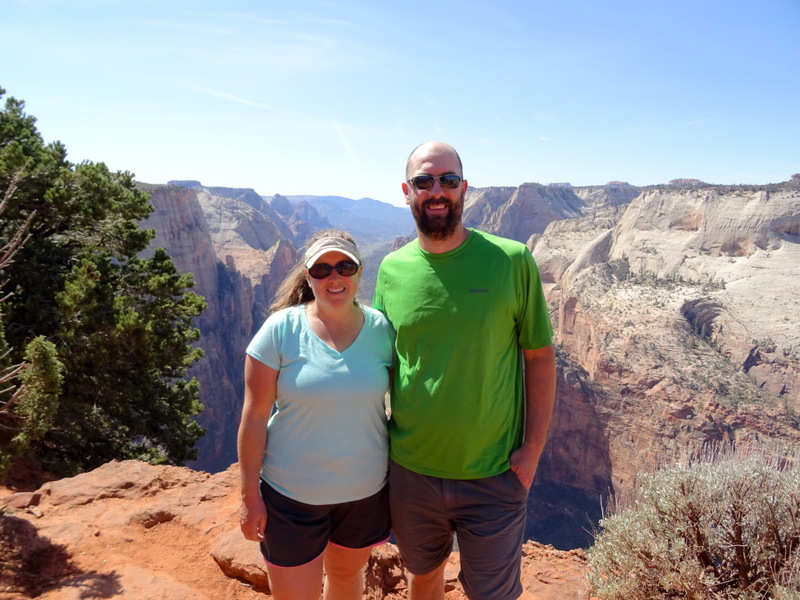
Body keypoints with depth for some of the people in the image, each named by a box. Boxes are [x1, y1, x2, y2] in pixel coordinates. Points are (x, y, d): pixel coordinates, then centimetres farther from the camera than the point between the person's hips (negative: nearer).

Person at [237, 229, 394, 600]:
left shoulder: (382, 329, -8)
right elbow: (254, 416, -11)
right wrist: (250, 495, -9)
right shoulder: (280, 329, -15)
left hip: (366, 488, 3)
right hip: (291, 493, -2)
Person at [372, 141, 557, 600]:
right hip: (410, 472, 3)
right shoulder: (392, 270, -3)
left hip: (493, 476, -2)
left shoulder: (512, 260, -11)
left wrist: (533, 449, -8)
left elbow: (540, 357, -4)